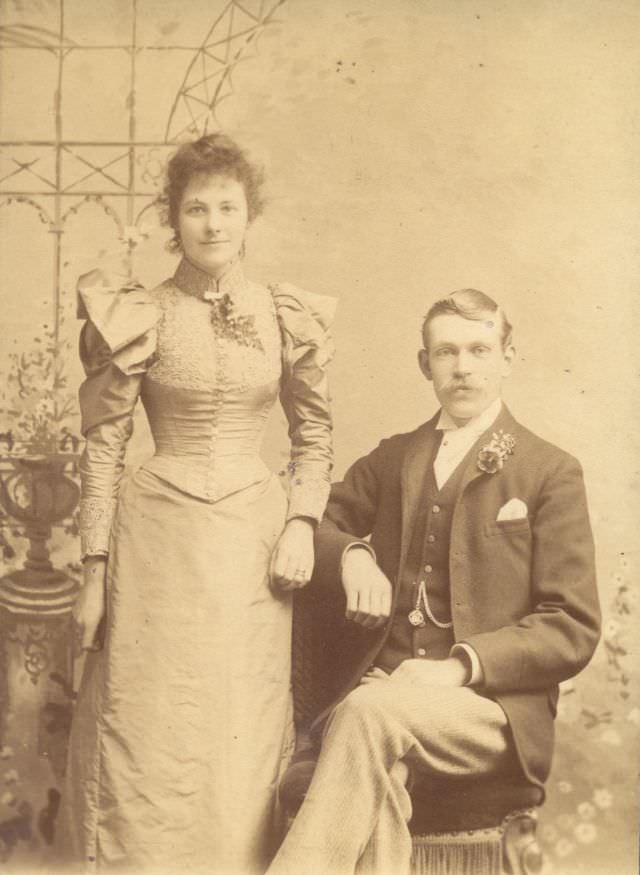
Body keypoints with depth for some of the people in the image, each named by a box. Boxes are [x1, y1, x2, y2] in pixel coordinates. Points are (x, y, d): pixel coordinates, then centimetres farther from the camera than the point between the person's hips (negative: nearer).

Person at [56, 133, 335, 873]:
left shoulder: (287, 318, 3)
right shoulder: (137, 318, -2)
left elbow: (314, 434, 13)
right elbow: (102, 449, -1)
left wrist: (303, 522, 0)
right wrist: (95, 571, -3)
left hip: (253, 545, 2)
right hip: (158, 540, -2)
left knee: (241, 742, 8)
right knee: (149, 739, 2)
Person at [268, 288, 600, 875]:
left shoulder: (551, 473, 6)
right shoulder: (392, 459, 20)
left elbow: (574, 629, 0)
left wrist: (460, 665, -14)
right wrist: (349, 553, -4)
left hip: (491, 703, -2)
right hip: (382, 689, 3)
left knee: (370, 711, -35)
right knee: (379, 773, -33)